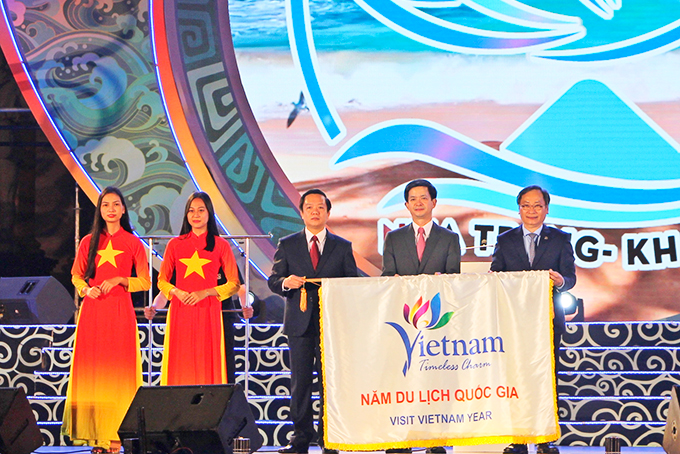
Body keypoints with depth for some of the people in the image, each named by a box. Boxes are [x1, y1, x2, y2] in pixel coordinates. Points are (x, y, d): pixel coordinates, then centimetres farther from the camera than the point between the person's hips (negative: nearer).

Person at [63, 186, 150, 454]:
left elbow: (145, 281, 4)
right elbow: (76, 275, 15)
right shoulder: (88, 242, 10)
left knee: (117, 369, -4)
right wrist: (85, 289, -4)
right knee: (92, 369, -1)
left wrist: (119, 279, -10)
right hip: (92, 310, 2)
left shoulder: (133, 243, 4)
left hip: (120, 311, -2)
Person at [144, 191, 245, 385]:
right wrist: (176, 292, -7)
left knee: (206, 363, -3)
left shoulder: (221, 245, 5)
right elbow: (162, 280, 13)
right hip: (180, 311, 1)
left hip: (208, 311, -1)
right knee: (180, 364, -3)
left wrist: (205, 292, -8)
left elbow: (234, 284, 4)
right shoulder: (175, 244, 9)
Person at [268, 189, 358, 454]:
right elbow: (273, 280, 10)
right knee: (300, 381, 0)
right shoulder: (287, 245, 11)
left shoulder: (342, 247, 11)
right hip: (300, 323, 1)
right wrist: (286, 282, -12)